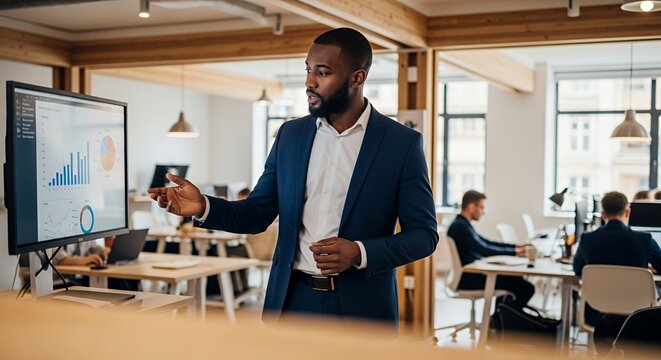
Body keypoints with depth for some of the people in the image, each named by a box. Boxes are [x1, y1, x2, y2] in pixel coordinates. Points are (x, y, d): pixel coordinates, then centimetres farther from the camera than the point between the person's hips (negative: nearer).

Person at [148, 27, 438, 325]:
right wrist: (203, 206, -11)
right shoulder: (291, 134, 5)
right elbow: (258, 214, 7)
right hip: (293, 301, 3)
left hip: (361, 309, -3)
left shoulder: (402, 143, -7)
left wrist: (360, 253, -20)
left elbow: (424, 233, -6)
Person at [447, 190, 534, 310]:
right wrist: (514, 252, -19)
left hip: (470, 274, 11)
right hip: (468, 279, -11)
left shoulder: (462, 224, 15)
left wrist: (516, 246, 12)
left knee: (512, 277, 26)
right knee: (526, 288, -11)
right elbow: (484, 250, -25)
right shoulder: (460, 226, -18)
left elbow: (487, 243, 20)